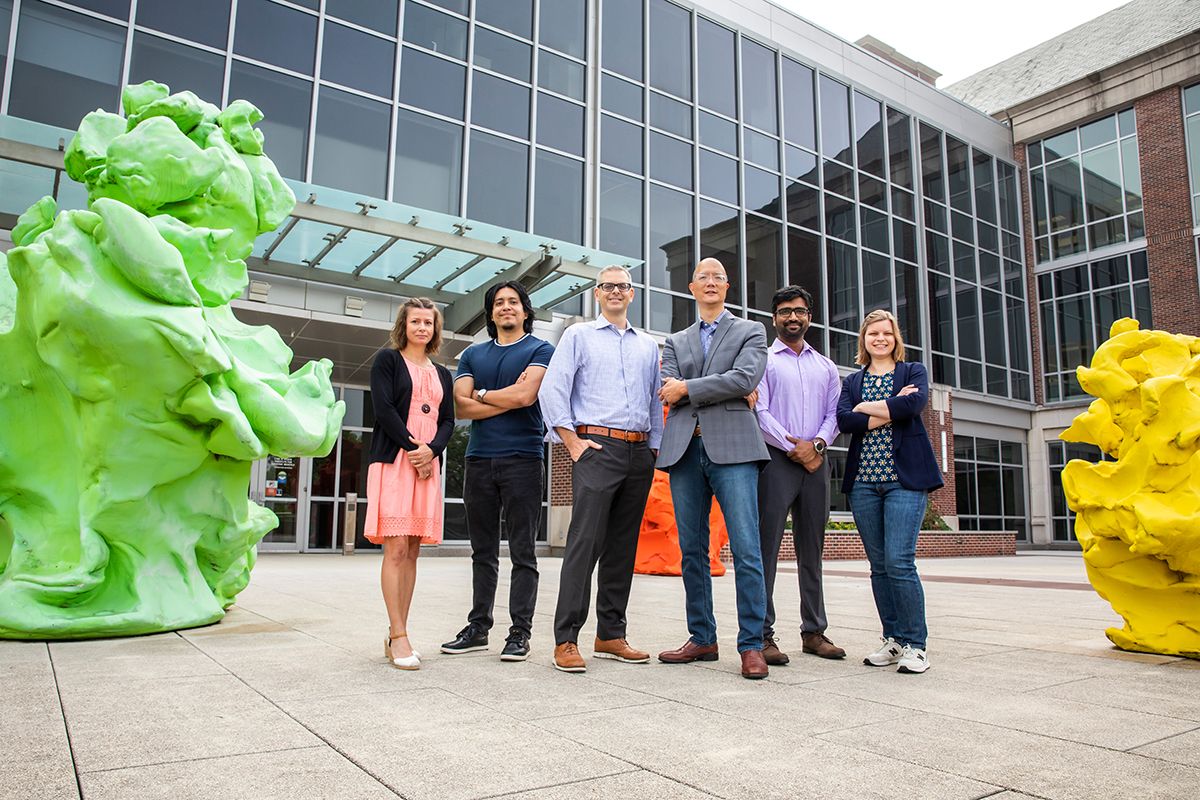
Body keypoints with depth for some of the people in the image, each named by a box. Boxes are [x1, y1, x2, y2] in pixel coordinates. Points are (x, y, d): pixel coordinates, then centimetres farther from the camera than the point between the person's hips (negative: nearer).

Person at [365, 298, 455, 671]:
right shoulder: (388, 360, 7)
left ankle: (397, 635, 9)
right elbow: (383, 409, -5)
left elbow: (448, 420, 12)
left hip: (428, 464, 5)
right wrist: (412, 448, -12)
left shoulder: (442, 374, 20)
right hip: (394, 460, -5)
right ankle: (398, 637, -8)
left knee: (411, 551, 4)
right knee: (396, 548, -10)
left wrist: (431, 450, -7)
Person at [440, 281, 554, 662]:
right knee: (483, 551, 10)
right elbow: (459, 406, 4)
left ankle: (520, 632, 4)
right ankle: (478, 628, 19)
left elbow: (525, 395, -12)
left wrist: (481, 394, 2)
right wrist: (508, 399, -5)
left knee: (522, 551, -2)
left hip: (523, 458, -4)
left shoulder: (540, 350, 5)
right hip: (479, 459, 4)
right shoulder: (473, 354, 17)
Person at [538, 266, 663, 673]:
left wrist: (653, 449, 12)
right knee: (585, 540, -11)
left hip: (639, 452, 5)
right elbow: (552, 389, -1)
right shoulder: (579, 335, 8)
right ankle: (566, 639, -7)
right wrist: (572, 440, -8)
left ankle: (611, 635, 15)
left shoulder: (648, 345, 21)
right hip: (597, 446, -5)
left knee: (623, 545, 7)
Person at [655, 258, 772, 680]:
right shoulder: (676, 341, 21)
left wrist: (688, 388, -5)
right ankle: (702, 639, 17)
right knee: (692, 551, 6)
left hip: (732, 448, -3)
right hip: (685, 450, 4)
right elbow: (668, 393, 4)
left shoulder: (750, 332, 13)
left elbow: (744, 379, -6)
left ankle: (751, 645, 0)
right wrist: (724, 391, -4)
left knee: (746, 551, -8)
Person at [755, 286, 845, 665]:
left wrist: (816, 443, -7)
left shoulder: (826, 367, 20)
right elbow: (759, 412, -4)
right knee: (767, 545, -8)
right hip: (776, 460, -4)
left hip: (816, 462, 5)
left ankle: (813, 631, 15)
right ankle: (762, 633, -4)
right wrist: (792, 447, -12)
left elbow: (834, 413, 12)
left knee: (812, 549, 8)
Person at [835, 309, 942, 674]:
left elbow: (914, 403, -11)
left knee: (899, 560, -13)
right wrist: (889, 411, -8)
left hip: (905, 478, -3)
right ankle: (893, 640, 16)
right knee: (879, 565, 5)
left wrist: (867, 407, -3)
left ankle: (914, 644, -1)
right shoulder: (852, 382, 17)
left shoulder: (914, 371, 12)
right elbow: (843, 419, -2)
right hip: (863, 480, 3)